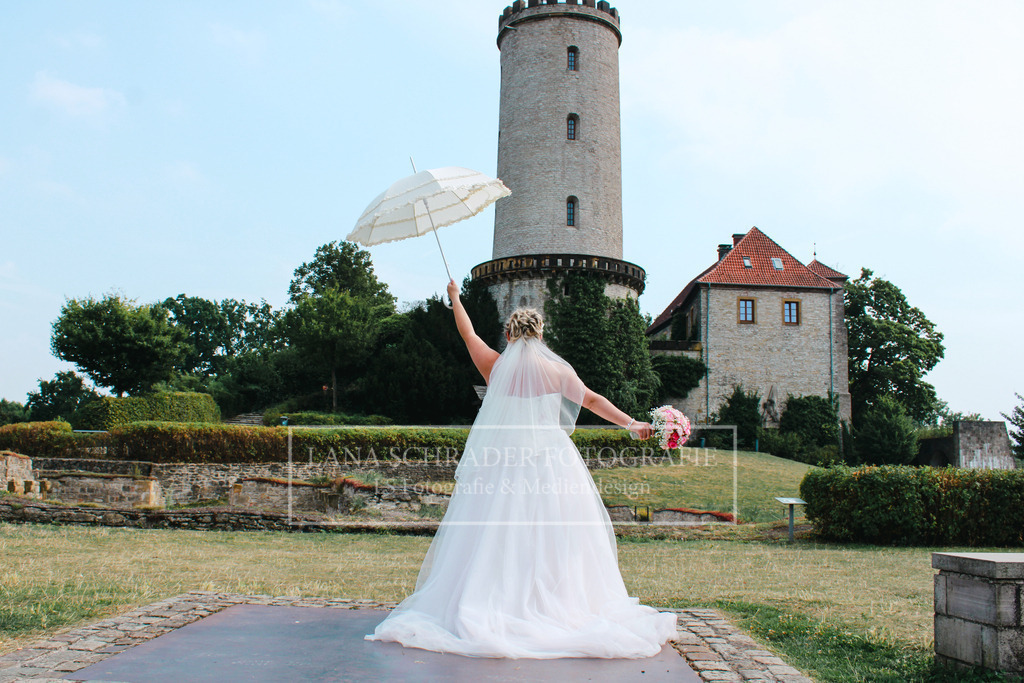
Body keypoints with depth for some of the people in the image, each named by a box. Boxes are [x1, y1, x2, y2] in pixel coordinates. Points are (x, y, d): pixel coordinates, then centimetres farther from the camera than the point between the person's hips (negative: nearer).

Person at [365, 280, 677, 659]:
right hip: (550, 462, -1)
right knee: (555, 538, 4)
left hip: (503, 463, 1)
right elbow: (594, 400, 7)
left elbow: (468, 333, 17)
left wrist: (455, 298, 33)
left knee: (498, 539, 4)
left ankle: (496, 606, 5)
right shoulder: (556, 370, -1)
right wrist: (630, 423, 17)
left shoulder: (495, 365, 1)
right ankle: (559, 606, 6)